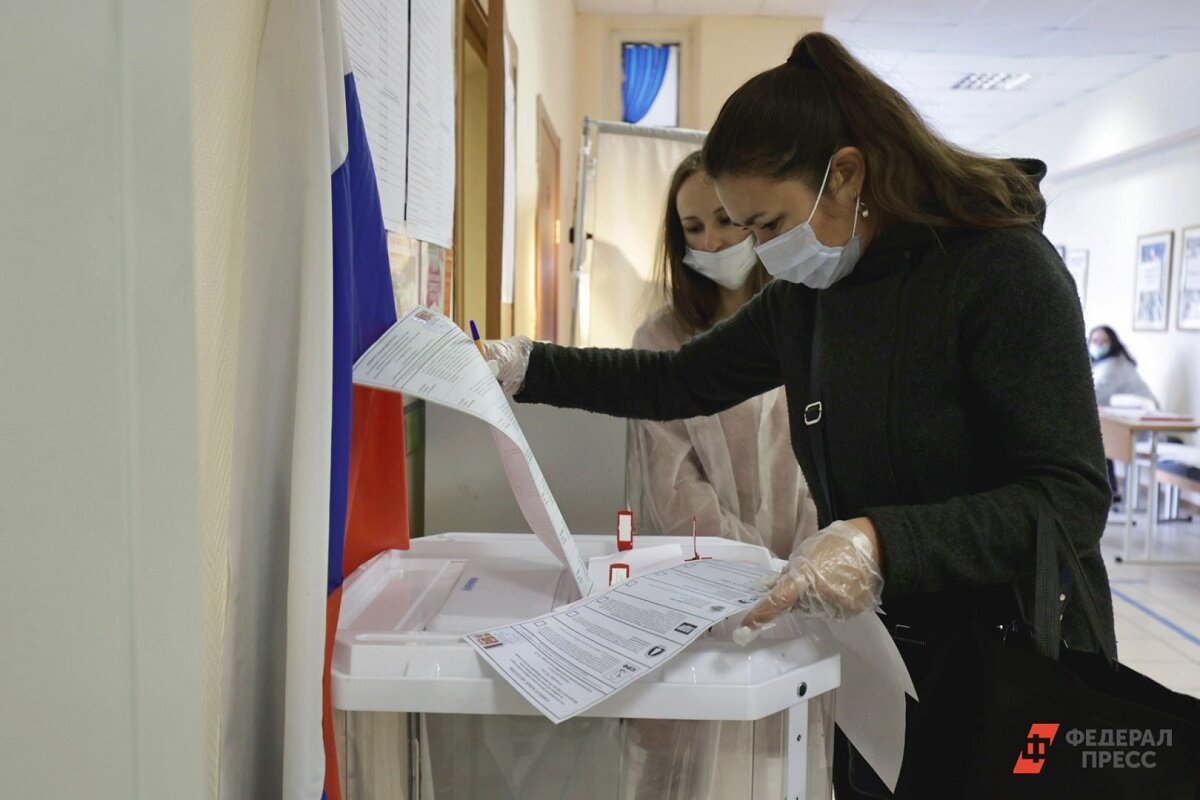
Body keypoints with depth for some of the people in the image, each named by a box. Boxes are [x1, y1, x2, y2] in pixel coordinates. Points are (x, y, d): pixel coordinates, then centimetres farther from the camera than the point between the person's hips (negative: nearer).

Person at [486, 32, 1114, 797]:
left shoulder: (1003, 270, -18)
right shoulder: (803, 297, 1)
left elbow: (1071, 500, -23)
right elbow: (680, 383, 9)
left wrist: (883, 543, -37)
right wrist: (521, 366, 1)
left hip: (1017, 673, -5)